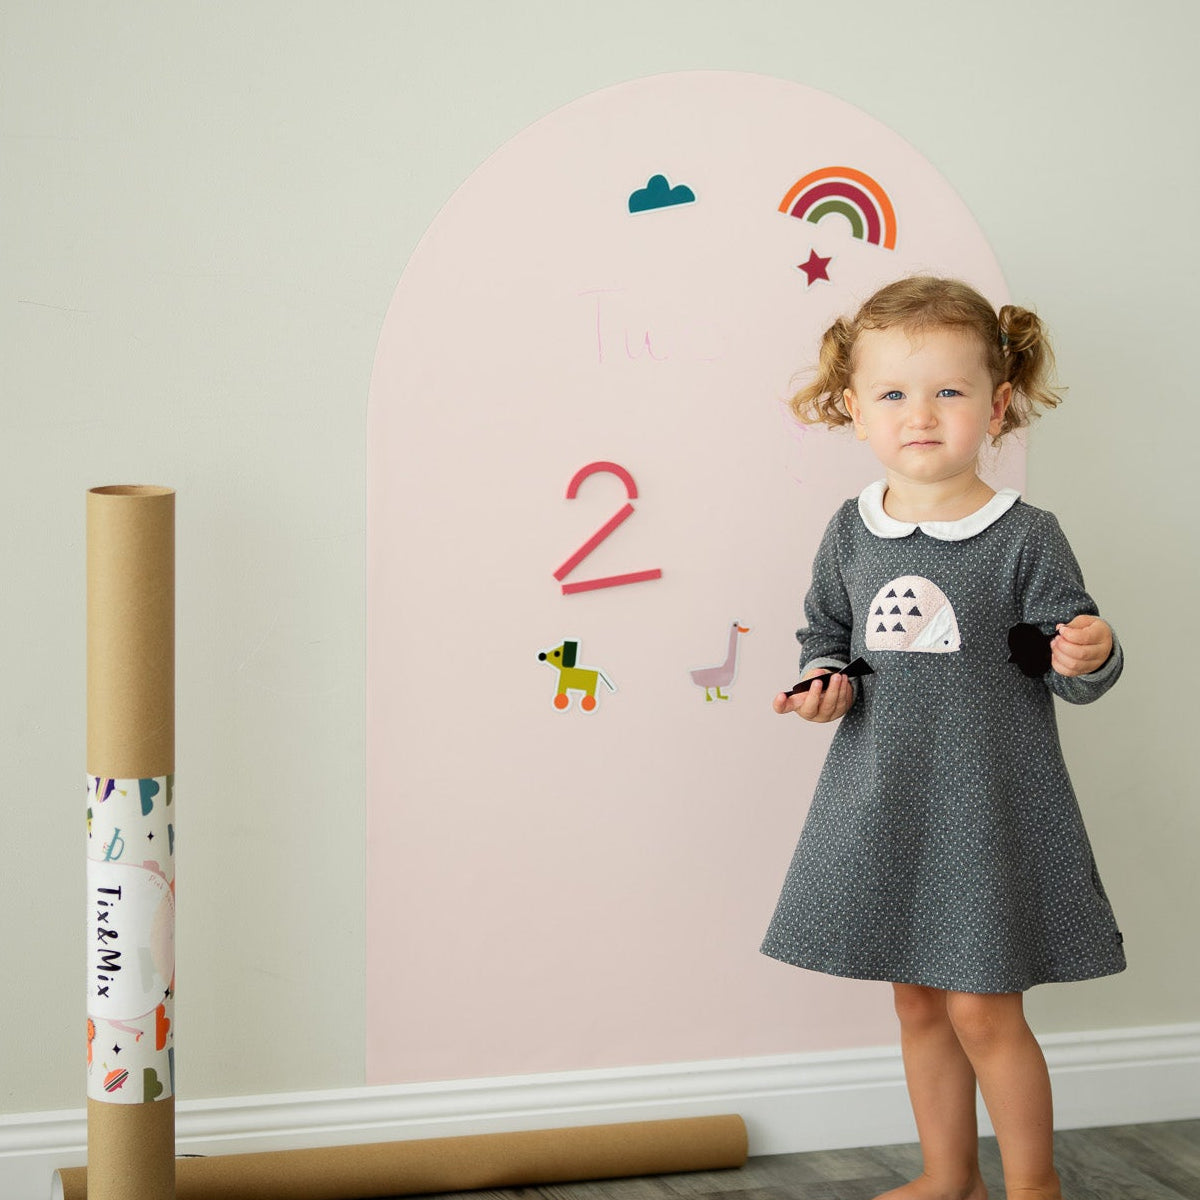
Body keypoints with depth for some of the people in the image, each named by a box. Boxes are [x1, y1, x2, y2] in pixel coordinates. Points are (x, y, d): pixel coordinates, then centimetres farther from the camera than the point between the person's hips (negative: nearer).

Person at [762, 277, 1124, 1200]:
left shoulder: (1025, 537, -10)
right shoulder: (851, 534, 2)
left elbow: (1070, 667, -7)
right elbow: (826, 632, 17)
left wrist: (1091, 656, -29)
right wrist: (826, 681, -4)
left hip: (991, 804, -5)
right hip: (885, 804, 5)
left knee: (982, 1009, -2)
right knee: (919, 1003, 15)